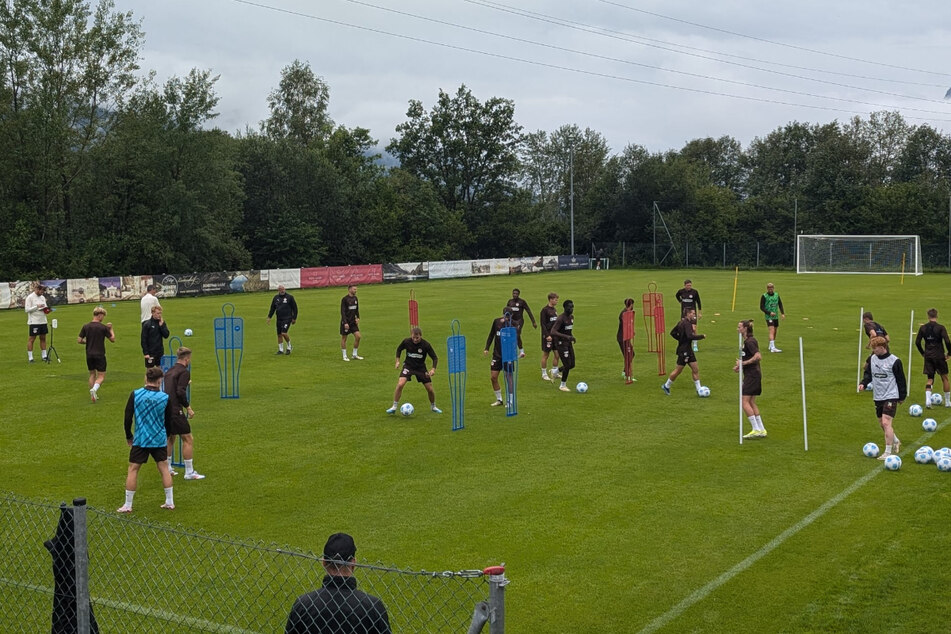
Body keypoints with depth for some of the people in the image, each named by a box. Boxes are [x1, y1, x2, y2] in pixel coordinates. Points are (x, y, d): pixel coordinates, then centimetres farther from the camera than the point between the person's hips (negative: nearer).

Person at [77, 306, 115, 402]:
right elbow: (113, 339, -1)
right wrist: (111, 329, 10)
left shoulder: (86, 327, 0)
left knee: (92, 374, 18)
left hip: (89, 355, 4)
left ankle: (93, 394, 17)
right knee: (101, 376, 2)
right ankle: (94, 389, -24)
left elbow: (79, 340, 0)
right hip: (100, 355, -4)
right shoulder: (103, 327, -9)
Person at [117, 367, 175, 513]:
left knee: (133, 470, 5)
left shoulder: (135, 394, -7)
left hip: (140, 440, -1)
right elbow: (169, 420, 5)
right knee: (164, 469, 12)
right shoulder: (165, 397, -5)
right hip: (160, 440, 1)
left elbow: (128, 418, -3)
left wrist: (129, 436, 11)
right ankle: (170, 502, 16)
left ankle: (127, 505, 7)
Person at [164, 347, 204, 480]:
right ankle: (189, 472, 0)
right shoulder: (184, 371, -8)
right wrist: (188, 407, -10)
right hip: (175, 410, -9)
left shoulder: (170, 371, 17)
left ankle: (167, 468, 32)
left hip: (165, 408, 9)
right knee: (188, 439, -2)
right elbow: (180, 392, -19)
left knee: (170, 438, 24)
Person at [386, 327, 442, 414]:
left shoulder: (426, 345, -19)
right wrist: (397, 361, -4)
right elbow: (399, 349, 6)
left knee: (430, 389, -1)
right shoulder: (406, 341, -15)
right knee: (400, 384, -23)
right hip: (408, 365, 0)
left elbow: (435, 358, -12)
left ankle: (433, 406, 29)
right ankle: (394, 407, -11)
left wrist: (433, 369, -27)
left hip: (421, 367, 0)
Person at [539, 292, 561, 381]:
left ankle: (554, 373, 17)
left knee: (557, 354, 5)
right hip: (548, 336, -7)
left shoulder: (554, 310, 12)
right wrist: (547, 335, -20)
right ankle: (544, 374, 10)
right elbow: (543, 324, -14)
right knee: (545, 355, 1)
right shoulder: (545, 310, -11)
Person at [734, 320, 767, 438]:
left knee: (745, 402, -9)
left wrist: (744, 363, -21)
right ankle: (761, 430, 14)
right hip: (754, 375, 10)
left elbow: (758, 356, -26)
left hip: (752, 375, -10)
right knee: (751, 402, 13)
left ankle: (756, 429, -9)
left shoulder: (749, 342, -15)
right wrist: (740, 366, 15)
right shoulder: (747, 341, 16)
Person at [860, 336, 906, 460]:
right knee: (882, 423, 15)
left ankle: (888, 452, -12)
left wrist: (902, 397, 0)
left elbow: (901, 380, -4)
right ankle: (896, 442, 40)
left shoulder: (894, 361, -12)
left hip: (891, 396, -7)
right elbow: (868, 373, 14)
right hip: (878, 397, 7)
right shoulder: (873, 358, 4)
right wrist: (863, 383, -6)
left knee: (886, 423, -16)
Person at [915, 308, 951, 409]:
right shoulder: (940, 328, -9)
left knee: (930, 379, 9)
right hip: (939, 356, -3)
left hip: (928, 356, 3)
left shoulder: (923, 328, 2)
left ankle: (928, 400, -11)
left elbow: (917, 342, 4)